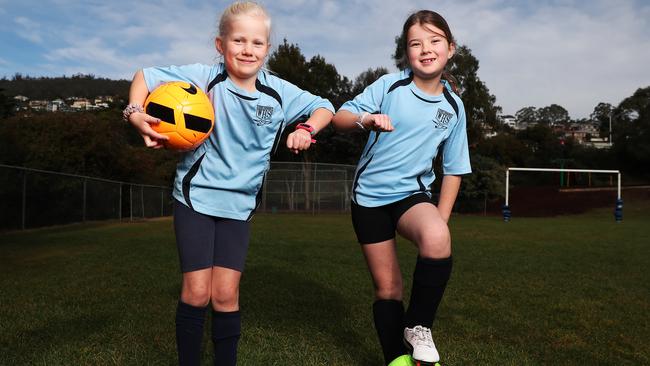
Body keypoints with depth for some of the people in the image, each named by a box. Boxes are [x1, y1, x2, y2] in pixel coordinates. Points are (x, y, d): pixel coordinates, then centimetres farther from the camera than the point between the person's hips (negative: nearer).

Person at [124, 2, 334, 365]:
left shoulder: (279, 93, -4)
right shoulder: (204, 77, -12)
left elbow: (323, 107, 8)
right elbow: (146, 76, -3)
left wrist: (307, 128, -12)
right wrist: (136, 114, -20)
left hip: (239, 203, 2)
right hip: (195, 196, -2)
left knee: (226, 294, 1)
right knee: (197, 293, -3)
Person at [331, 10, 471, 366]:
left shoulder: (454, 107, 1)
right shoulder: (389, 85, -5)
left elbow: (453, 169, 7)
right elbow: (340, 116, -7)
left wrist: (440, 220, 1)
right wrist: (366, 118, -29)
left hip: (413, 193, 1)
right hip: (369, 194, 0)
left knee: (437, 240, -34)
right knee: (387, 289, 4)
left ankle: (419, 326, -10)